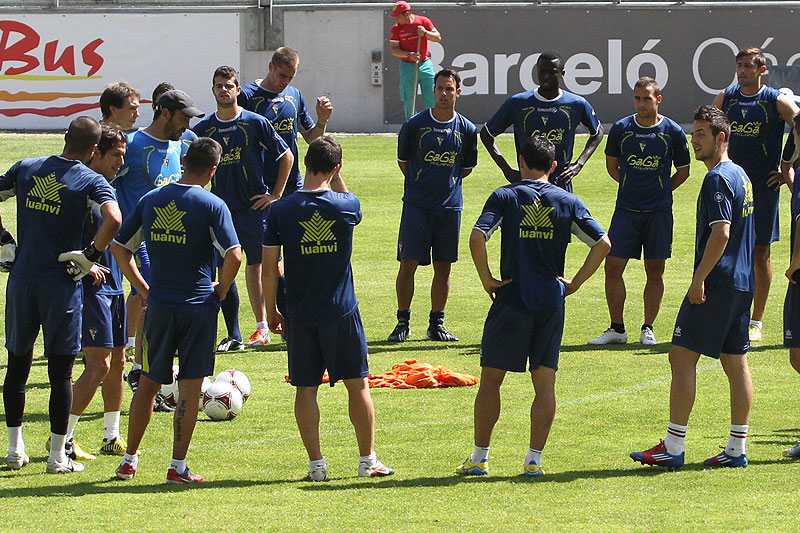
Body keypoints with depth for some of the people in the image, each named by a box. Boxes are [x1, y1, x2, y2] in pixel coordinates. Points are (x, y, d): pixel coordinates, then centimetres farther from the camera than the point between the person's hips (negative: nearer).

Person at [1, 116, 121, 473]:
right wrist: (88, 258, -11)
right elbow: (113, 219, -23)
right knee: (60, 370, 3)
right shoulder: (90, 181, -8)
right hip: (61, 284, -4)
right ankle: (57, 456, 6)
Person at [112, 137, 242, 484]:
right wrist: (220, 291, -1)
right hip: (198, 306, -4)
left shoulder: (150, 201, 5)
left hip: (158, 306, 4)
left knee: (148, 383, 15)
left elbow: (119, 248, 9)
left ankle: (129, 459, 19)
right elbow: (233, 256, -18)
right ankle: (178, 466, 4)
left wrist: (144, 289, 14)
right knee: (190, 387, 3)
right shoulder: (212, 206, -9)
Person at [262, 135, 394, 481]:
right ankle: (368, 460, 13)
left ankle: (316, 464, 5)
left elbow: (269, 269, -3)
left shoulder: (280, 210, -6)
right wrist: (335, 175, 15)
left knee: (306, 388, 7)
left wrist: (271, 310, 8)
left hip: (300, 313, 0)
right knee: (357, 384, 9)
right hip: (341, 311, 0)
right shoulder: (346, 206, -7)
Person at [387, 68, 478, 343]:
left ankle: (437, 324, 14)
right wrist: (420, 183, 9)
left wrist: (446, 183, 10)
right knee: (409, 263, -5)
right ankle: (403, 322, 4)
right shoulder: (415, 124, -2)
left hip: (450, 205, 2)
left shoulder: (467, 130, 4)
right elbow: (403, 160, 10)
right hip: (417, 205, -2)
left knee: (443, 266, 5)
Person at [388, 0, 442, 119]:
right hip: (408, 67, -1)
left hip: (425, 65, 1)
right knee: (408, 100, -2)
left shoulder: (424, 21, 0)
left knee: (431, 98, -1)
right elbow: (393, 50, -6)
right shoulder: (396, 28, -2)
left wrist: (425, 33, -17)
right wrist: (409, 55, -21)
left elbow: (438, 37, 2)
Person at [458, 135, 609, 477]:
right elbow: (602, 243, 1)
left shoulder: (505, 197, -3)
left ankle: (479, 458, 8)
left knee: (490, 380, 7)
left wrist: (487, 279, -6)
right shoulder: (568, 202, 4)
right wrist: (574, 283, 5)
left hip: (511, 299, -2)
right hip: (552, 301, 2)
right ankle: (534, 459, 4)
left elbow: (477, 238, -17)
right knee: (545, 383, 7)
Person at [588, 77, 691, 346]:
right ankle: (616, 329, 7)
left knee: (655, 271, 3)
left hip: (659, 212, -1)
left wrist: (660, 191, 9)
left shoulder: (673, 132, -1)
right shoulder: (621, 129, 2)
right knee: (613, 267, -3)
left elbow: (683, 171, 10)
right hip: (626, 210, 1)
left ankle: (648, 329, 12)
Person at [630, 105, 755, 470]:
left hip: (716, 283, -10)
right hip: (742, 283, 10)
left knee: (682, 357, -7)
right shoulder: (740, 176, 17)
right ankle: (737, 450, 10)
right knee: (736, 363, 9)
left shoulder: (718, 179, -13)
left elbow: (721, 234, -22)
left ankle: (673, 448, -9)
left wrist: (699, 279, -21)